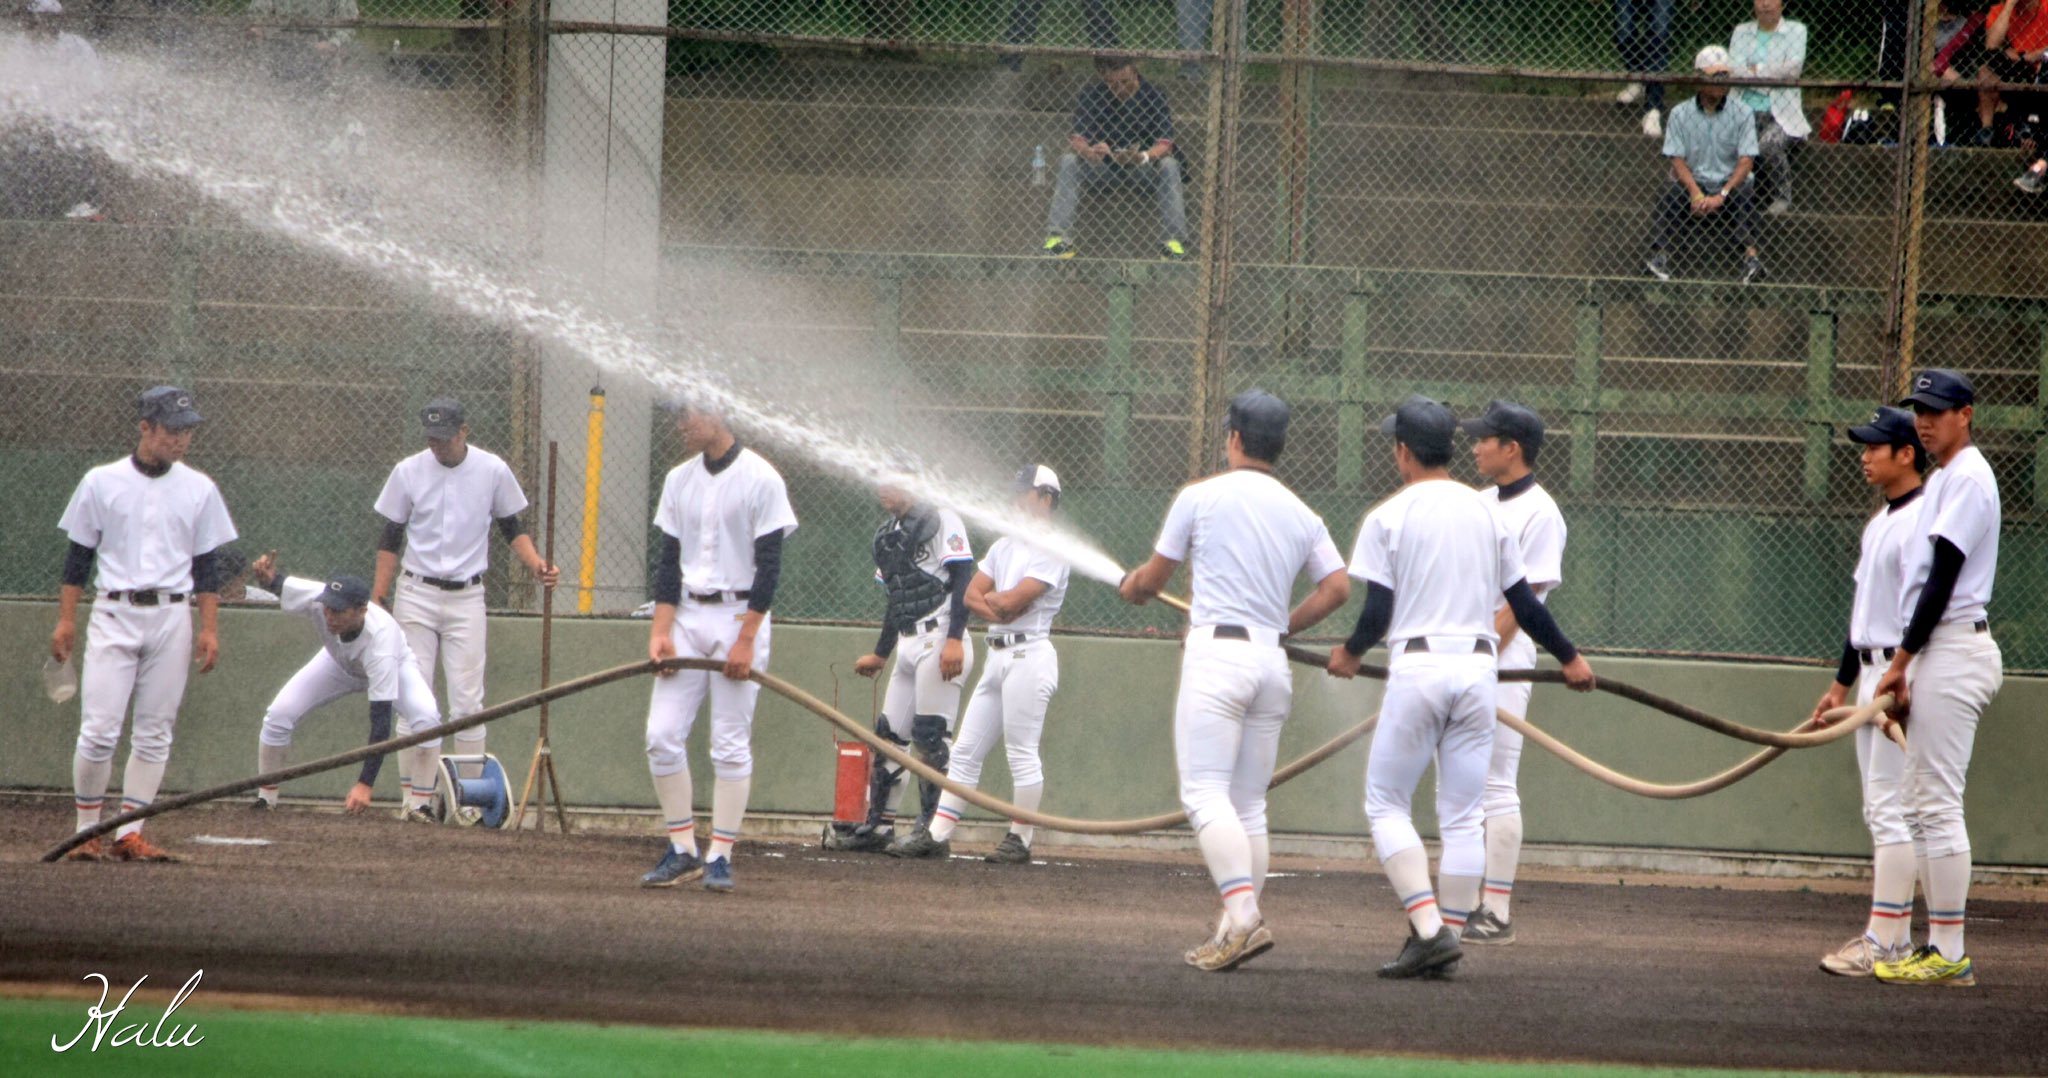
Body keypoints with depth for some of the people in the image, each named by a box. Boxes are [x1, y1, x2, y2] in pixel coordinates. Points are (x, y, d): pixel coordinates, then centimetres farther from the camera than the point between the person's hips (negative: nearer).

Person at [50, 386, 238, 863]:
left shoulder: (199, 489, 8)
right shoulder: (102, 483, 3)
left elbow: (206, 566, 10)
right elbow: (78, 557, 6)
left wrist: (210, 628, 3)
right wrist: (66, 620, 0)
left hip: (172, 618, 2)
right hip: (114, 614, -2)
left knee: (154, 734, 1)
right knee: (99, 730, -9)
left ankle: (129, 834, 5)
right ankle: (87, 831, 0)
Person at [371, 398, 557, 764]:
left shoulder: (493, 470, -1)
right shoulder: (408, 472, 0)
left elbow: (512, 528, 10)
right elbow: (390, 541, 5)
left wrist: (536, 565, -9)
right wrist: (376, 603, 1)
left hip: (466, 599, 0)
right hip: (416, 596, 0)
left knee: (467, 701, -4)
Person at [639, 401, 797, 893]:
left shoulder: (761, 480, -7)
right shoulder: (680, 480, 11)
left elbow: (769, 565, -10)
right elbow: (669, 560, 10)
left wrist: (746, 640, -15)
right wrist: (660, 631, -2)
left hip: (739, 616, -5)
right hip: (687, 617, 5)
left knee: (730, 743, -5)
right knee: (662, 735, -3)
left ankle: (720, 855, -1)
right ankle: (682, 850, 4)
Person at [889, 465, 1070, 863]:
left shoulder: (1051, 551, -8)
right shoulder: (1005, 545, 18)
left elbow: (1014, 599, -17)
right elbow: (972, 595, 12)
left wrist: (992, 598, 3)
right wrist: (998, 608, -7)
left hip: (1027, 655, -9)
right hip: (998, 655, 9)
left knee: (1022, 753, -6)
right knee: (965, 751, 5)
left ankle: (1020, 840, -1)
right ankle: (937, 834, 5)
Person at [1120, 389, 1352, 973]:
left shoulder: (1201, 497, 0)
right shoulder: (1301, 514, 13)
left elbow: (1153, 579, 9)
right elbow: (1337, 587, 3)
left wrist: (1129, 587, 33)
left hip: (1217, 656, -6)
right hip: (1272, 661, 6)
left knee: (1206, 793, -13)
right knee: (1249, 805, 11)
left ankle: (1243, 915, -30)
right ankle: (1238, 927, 6)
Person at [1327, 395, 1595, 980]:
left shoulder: (1388, 516, -3)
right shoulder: (1486, 513, 9)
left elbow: (1378, 613, -7)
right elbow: (1525, 603, 11)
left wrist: (1350, 652, 13)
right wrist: (1569, 657, 24)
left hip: (1417, 667, -4)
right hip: (1478, 668, 4)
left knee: (1386, 803, 4)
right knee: (1463, 816, 9)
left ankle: (1429, 928, -11)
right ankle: (1448, 938, 8)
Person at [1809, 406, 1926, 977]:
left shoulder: (1921, 520, -13)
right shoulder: (1880, 523, 18)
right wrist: (1842, 683, 24)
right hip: (1873, 677, 10)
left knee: (1892, 807, -12)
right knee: (1882, 812, 11)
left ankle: (1886, 941, -13)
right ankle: (1892, 933, 14)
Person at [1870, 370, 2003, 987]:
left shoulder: (1967, 478, -11)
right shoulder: (1943, 479, 20)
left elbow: (1944, 580, -17)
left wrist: (1901, 661, -16)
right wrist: (1908, 671, 16)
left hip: (1953, 651, -11)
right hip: (1938, 653, 11)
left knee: (1939, 802, -12)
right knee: (1923, 804, 11)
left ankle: (1950, 954, -13)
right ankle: (1940, 946, 13)